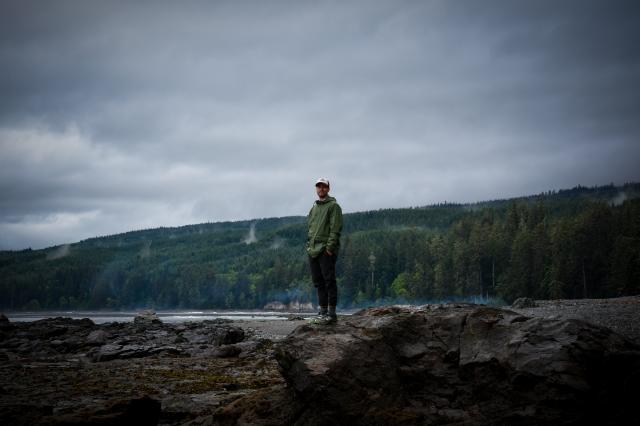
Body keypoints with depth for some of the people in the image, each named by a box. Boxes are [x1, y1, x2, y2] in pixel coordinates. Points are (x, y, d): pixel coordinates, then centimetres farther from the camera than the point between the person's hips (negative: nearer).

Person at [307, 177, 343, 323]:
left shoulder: (333, 206, -2)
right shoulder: (313, 208, 21)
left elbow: (335, 229, -10)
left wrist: (330, 247, -17)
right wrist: (309, 245, 12)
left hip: (326, 250, -7)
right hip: (313, 250, 7)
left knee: (329, 281, -9)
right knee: (318, 282, 7)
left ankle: (331, 312, -9)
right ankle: (323, 310, 11)